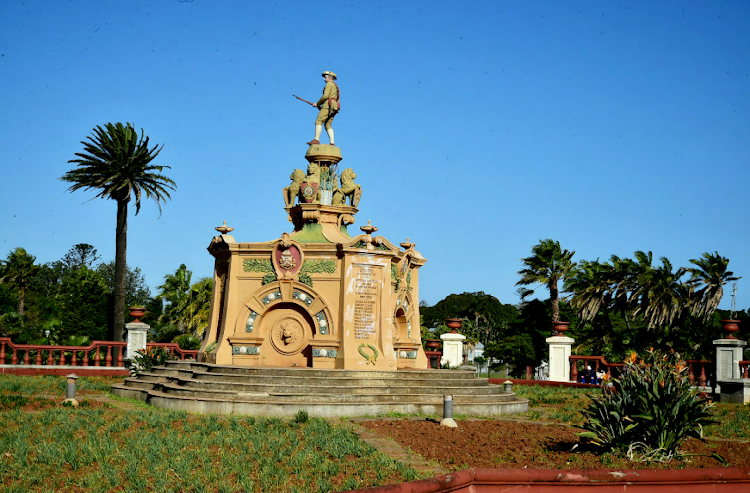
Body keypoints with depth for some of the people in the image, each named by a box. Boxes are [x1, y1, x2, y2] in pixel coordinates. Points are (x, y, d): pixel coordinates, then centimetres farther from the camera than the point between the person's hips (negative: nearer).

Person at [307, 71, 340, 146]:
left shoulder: (329, 84, 0)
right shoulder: (336, 87, 29)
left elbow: (325, 96, -13)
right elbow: (338, 101, 25)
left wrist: (318, 103, -1)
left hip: (328, 106, -9)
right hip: (334, 108, 9)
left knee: (318, 122, -14)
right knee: (328, 126, 6)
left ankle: (316, 140, -28)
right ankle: (332, 143, -8)